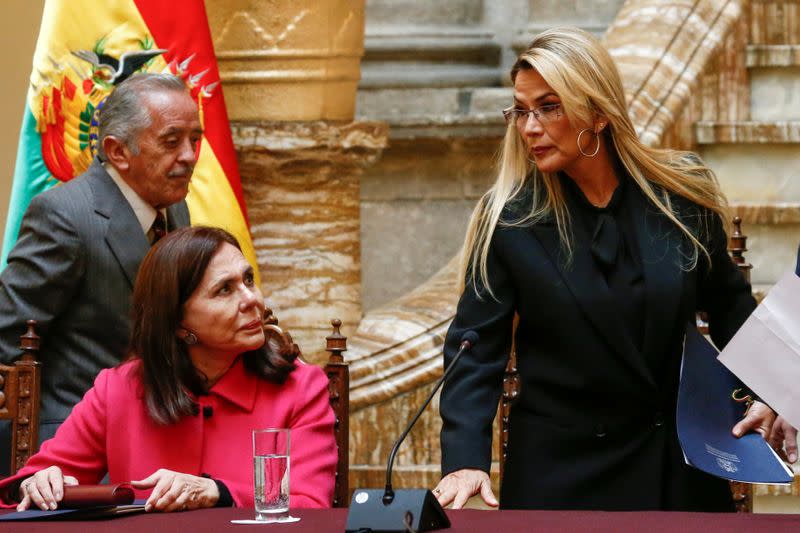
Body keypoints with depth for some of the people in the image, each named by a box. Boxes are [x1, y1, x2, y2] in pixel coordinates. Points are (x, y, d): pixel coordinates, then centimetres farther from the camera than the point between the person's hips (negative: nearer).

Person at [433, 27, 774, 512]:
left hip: (679, 460, 2)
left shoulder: (682, 193, -4)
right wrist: (466, 460, -24)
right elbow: (476, 349, -11)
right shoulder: (509, 218, -10)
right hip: (563, 469, -2)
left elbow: (728, 303, 11)